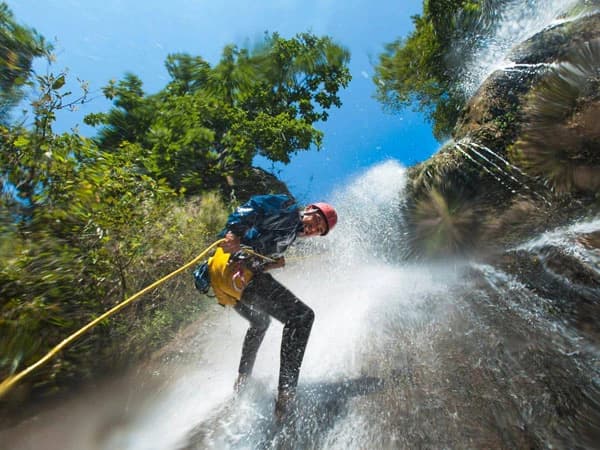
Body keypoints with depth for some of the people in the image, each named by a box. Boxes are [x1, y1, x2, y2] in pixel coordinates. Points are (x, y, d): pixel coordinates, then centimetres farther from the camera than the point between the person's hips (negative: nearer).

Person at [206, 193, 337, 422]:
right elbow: (255, 205, -13)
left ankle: (242, 380, 50)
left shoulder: (289, 237, 27)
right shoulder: (289, 209, 3)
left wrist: (274, 264, 5)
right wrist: (234, 232, -28)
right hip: (236, 267, -11)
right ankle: (286, 394, -17)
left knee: (260, 322, 33)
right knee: (301, 315, -15)